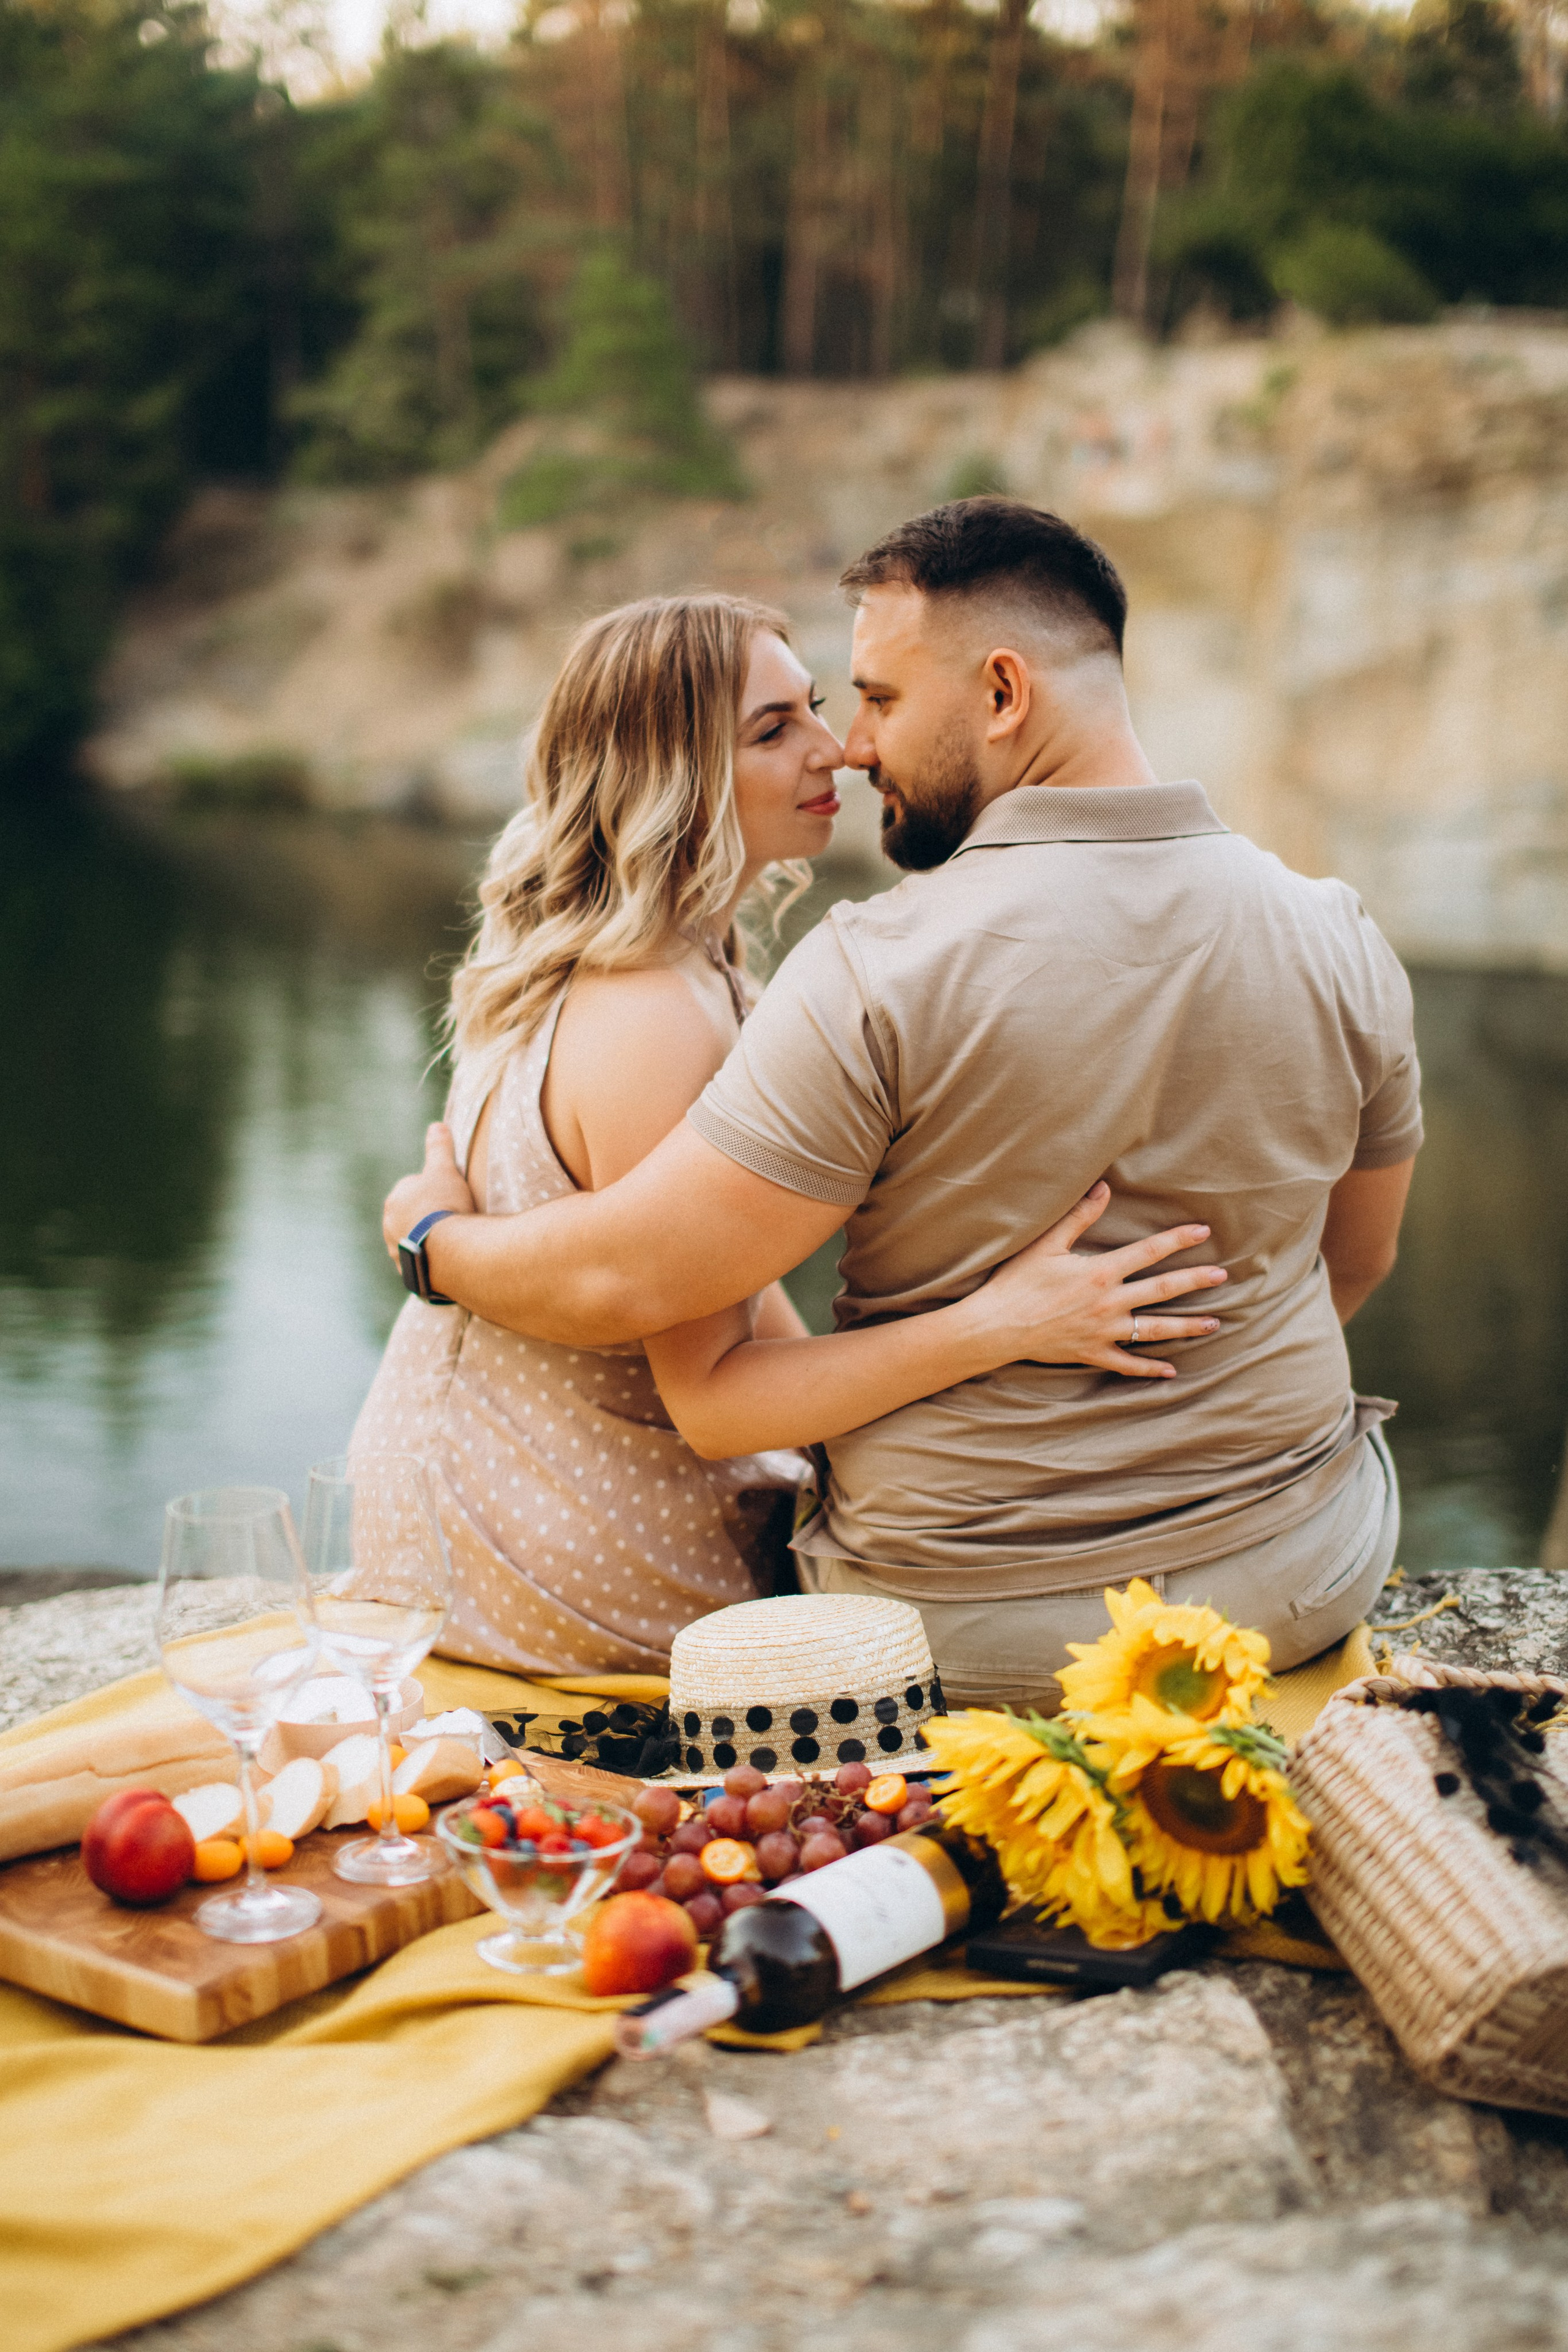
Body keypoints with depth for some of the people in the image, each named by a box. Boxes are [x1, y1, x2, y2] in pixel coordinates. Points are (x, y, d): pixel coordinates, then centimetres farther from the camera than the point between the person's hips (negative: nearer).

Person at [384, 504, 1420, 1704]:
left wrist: (438, 1235, 2)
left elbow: (626, 1284, -19)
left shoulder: (881, 974, -22)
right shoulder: (1340, 936, -6)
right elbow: (1354, 1264, 9)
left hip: (973, 1627, -4)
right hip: (1303, 1583, 4)